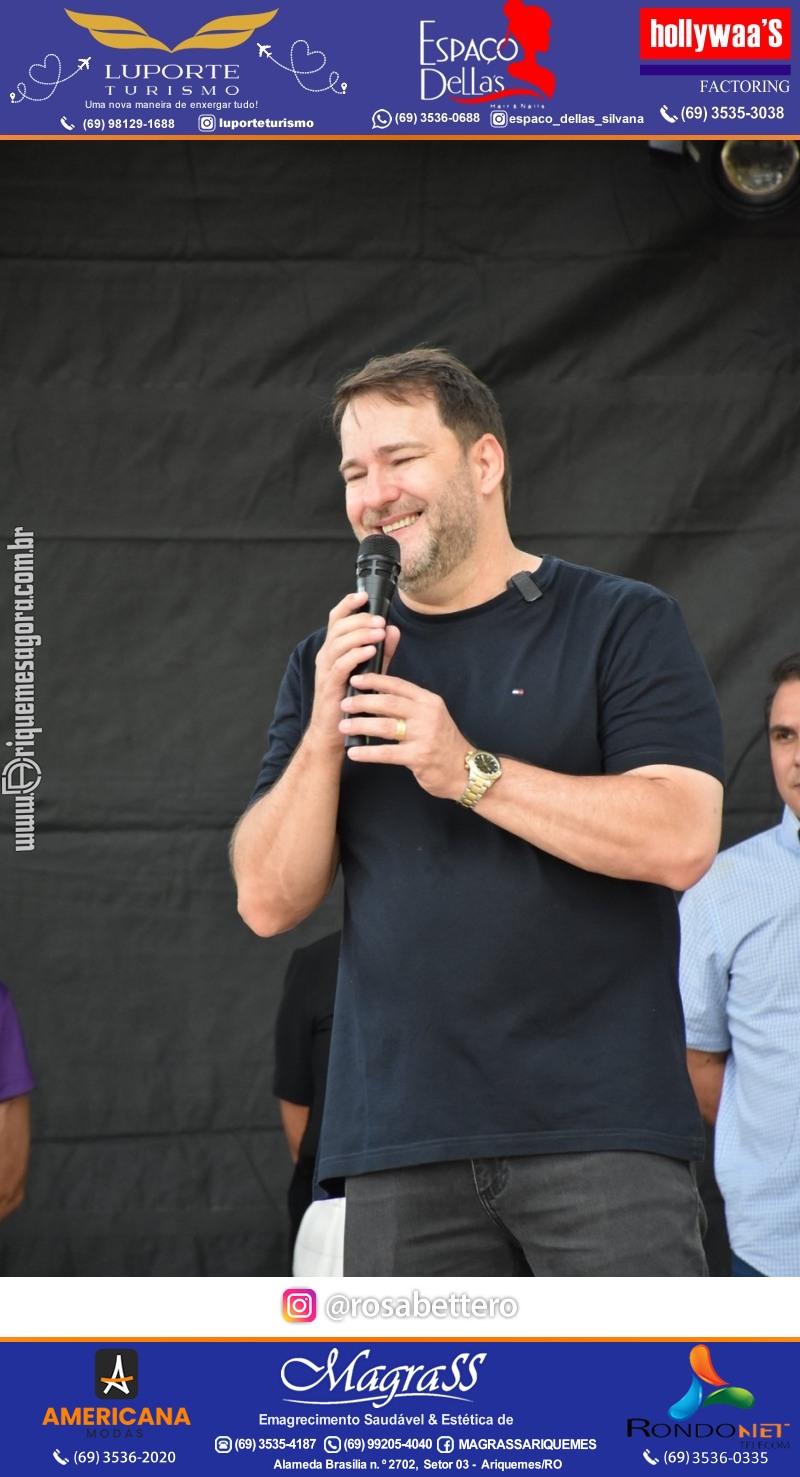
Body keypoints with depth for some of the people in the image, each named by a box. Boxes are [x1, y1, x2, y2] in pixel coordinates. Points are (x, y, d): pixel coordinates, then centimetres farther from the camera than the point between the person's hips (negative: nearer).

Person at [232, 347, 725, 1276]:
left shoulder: (623, 626, 4)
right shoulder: (332, 662, 16)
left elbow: (682, 840, -10)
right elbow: (269, 901, 9)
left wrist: (469, 769, -15)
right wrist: (324, 734, -6)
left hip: (602, 1131, -3)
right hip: (402, 1147, 4)